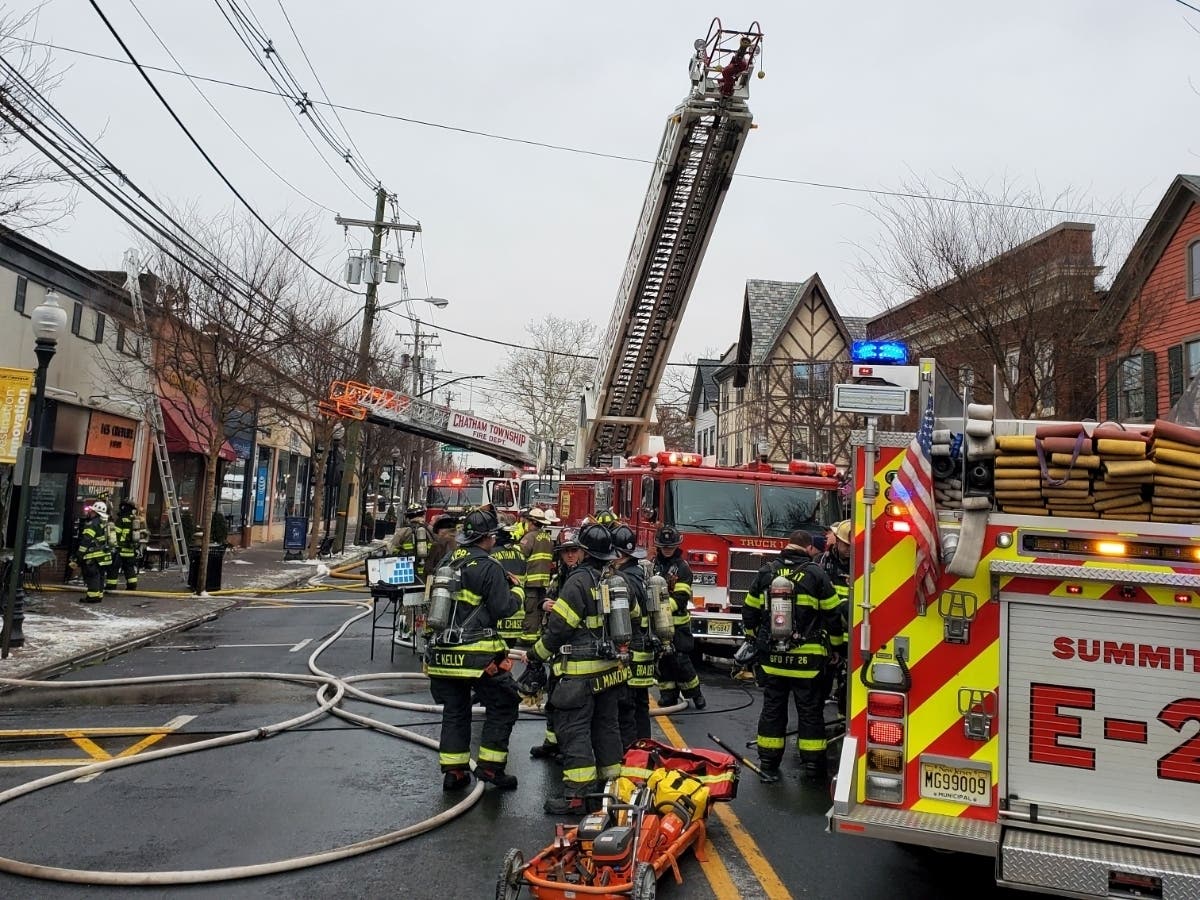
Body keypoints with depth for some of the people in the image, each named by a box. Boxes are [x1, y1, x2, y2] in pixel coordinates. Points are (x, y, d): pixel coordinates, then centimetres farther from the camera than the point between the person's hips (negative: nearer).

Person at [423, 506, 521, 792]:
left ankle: (453, 771, 20)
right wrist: (517, 592, 6)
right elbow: (502, 609, -14)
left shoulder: (448, 563, 9)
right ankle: (490, 766, 9)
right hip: (477, 654, -7)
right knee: (503, 705, 10)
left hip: (442, 652, 7)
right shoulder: (489, 567, -13)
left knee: (454, 711, 17)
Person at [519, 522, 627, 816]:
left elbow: (559, 627, -16)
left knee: (574, 729, -3)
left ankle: (576, 795, -3)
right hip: (612, 668, 8)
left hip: (583, 672, -8)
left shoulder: (579, 581, -16)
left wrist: (535, 656, -3)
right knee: (606, 725, 17)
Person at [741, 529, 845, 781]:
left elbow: (749, 611, 9)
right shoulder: (816, 573, -7)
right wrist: (835, 647, 9)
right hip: (808, 658, -3)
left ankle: (768, 761, 20)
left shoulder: (766, 572, 3)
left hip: (771, 657, 3)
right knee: (810, 711, 7)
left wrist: (755, 639, 24)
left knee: (772, 708, 13)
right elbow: (832, 615, -4)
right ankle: (813, 765, 13)